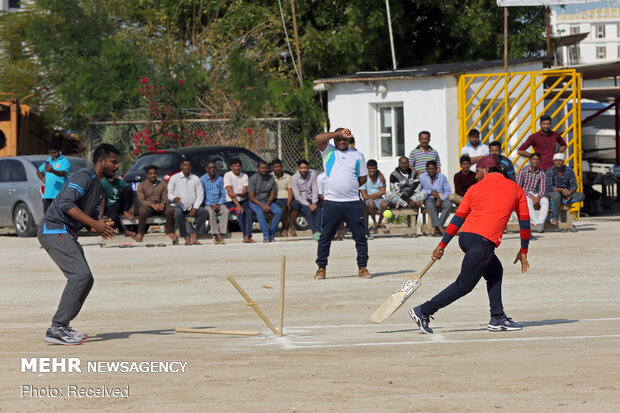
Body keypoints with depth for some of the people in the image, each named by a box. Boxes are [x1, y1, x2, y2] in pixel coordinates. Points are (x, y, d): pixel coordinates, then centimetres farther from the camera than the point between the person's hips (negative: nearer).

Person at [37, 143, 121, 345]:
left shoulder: (99, 188, 20)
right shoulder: (83, 177, -12)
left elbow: (92, 217, 22)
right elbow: (66, 203, -26)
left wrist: (101, 228, -2)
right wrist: (94, 224, -27)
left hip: (67, 234, 11)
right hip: (53, 229, -11)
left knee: (86, 280, 8)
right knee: (80, 274, -20)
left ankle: (62, 327, 12)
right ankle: (56, 329, -22)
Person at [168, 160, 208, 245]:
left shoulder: (195, 179, 9)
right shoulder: (174, 178, 4)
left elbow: (200, 195, 4)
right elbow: (169, 194, 1)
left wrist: (195, 208, -11)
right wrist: (174, 198, -24)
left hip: (192, 207, 2)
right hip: (179, 206, -2)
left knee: (204, 212, -25)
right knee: (178, 214, -36)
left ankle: (195, 236, -21)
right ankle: (186, 237, -26)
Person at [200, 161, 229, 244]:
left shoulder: (220, 179, 10)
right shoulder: (202, 180, 0)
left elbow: (223, 194, 10)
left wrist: (218, 204, -9)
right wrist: (211, 205, -13)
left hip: (218, 204, 3)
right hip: (207, 204, -3)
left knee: (225, 211, -30)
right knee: (211, 212, -36)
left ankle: (221, 233, -33)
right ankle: (217, 235, -39)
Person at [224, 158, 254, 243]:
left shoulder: (244, 176, 6)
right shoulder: (227, 175, -6)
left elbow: (245, 193, -2)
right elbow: (230, 192, -15)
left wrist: (237, 194, -27)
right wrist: (238, 206, -26)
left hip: (243, 200, 3)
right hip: (231, 202, -3)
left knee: (249, 211, -29)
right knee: (240, 212, -33)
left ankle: (247, 236, -37)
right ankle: (246, 236, -29)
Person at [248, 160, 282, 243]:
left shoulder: (271, 178, 3)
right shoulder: (253, 179, -8)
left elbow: (272, 194, 5)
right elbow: (251, 196, -12)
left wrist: (268, 204, -15)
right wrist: (262, 206, -24)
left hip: (267, 201, 4)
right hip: (255, 202, -4)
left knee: (279, 211, -25)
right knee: (260, 212, -38)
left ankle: (271, 234, -19)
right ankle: (266, 236, -37)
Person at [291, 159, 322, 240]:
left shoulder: (312, 175, -2)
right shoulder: (294, 178, -10)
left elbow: (315, 191, -1)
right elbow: (297, 196, -12)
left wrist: (314, 203, -18)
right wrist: (308, 205, -21)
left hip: (311, 199, 3)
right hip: (301, 200, -3)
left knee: (318, 209, -28)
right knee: (308, 210, -33)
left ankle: (317, 231, -38)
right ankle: (315, 232, -41)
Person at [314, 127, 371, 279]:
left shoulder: (357, 155, 14)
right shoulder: (328, 151, 8)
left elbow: (363, 178, 17)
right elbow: (318, 138, -11)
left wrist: (350, 187, 7)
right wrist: (339, 133, -7)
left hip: (353, 203, 2)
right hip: (331, 202, -2)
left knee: (360, 236, 0)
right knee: (325, 236, 0)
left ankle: (362, 267, 8)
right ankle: (321, 268, 9)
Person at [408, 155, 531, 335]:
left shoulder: (475, 188, 13)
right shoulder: (515, 189, 12)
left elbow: (458, 218, 10)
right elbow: (524, 222, 15)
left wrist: (442, 245, 13)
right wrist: (523, 251, 23)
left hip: (465, 237, 4)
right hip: (484, 242, -4)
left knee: (495, 271, 21)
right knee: (464, 285, 0)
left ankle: (497, 319, 15)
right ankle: (423, 311, -5)